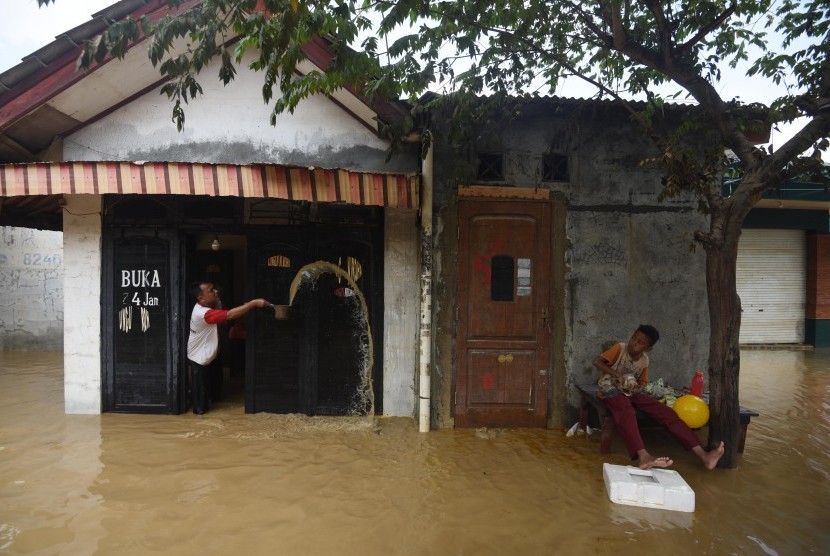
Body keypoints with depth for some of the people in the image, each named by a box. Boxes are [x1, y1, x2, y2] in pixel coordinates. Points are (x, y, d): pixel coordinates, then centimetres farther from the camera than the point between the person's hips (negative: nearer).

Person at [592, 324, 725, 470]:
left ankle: (703, 455, -18)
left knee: (665, 411, -13)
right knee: (626, 411, -40)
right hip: (611, 389, -5)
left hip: (630, 392, 6)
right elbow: (597, 361, -17)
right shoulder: (620, 348, -9)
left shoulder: (644, 360, 7)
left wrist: (636, 387, -9)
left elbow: (641, 382, 16)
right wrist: (617, 375, -28)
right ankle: (643, 457, -57)